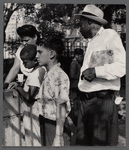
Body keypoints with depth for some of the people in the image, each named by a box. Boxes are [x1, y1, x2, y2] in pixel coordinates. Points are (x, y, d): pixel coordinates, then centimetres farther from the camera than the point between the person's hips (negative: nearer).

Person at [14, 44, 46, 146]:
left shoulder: (35, 74, -23)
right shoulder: (42, 69, 4)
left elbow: (29, 98, -26)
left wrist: (19, 88, -12)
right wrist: (23, 86, 5)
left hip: (33, 110, -9)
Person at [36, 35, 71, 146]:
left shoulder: (59, 76, -18)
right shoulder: (48, 75, 8)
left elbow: (61, 107, -20)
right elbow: (46, 102, 10)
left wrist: (58, 137, -21)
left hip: (56, 126, -8)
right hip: (47, 124, 8)